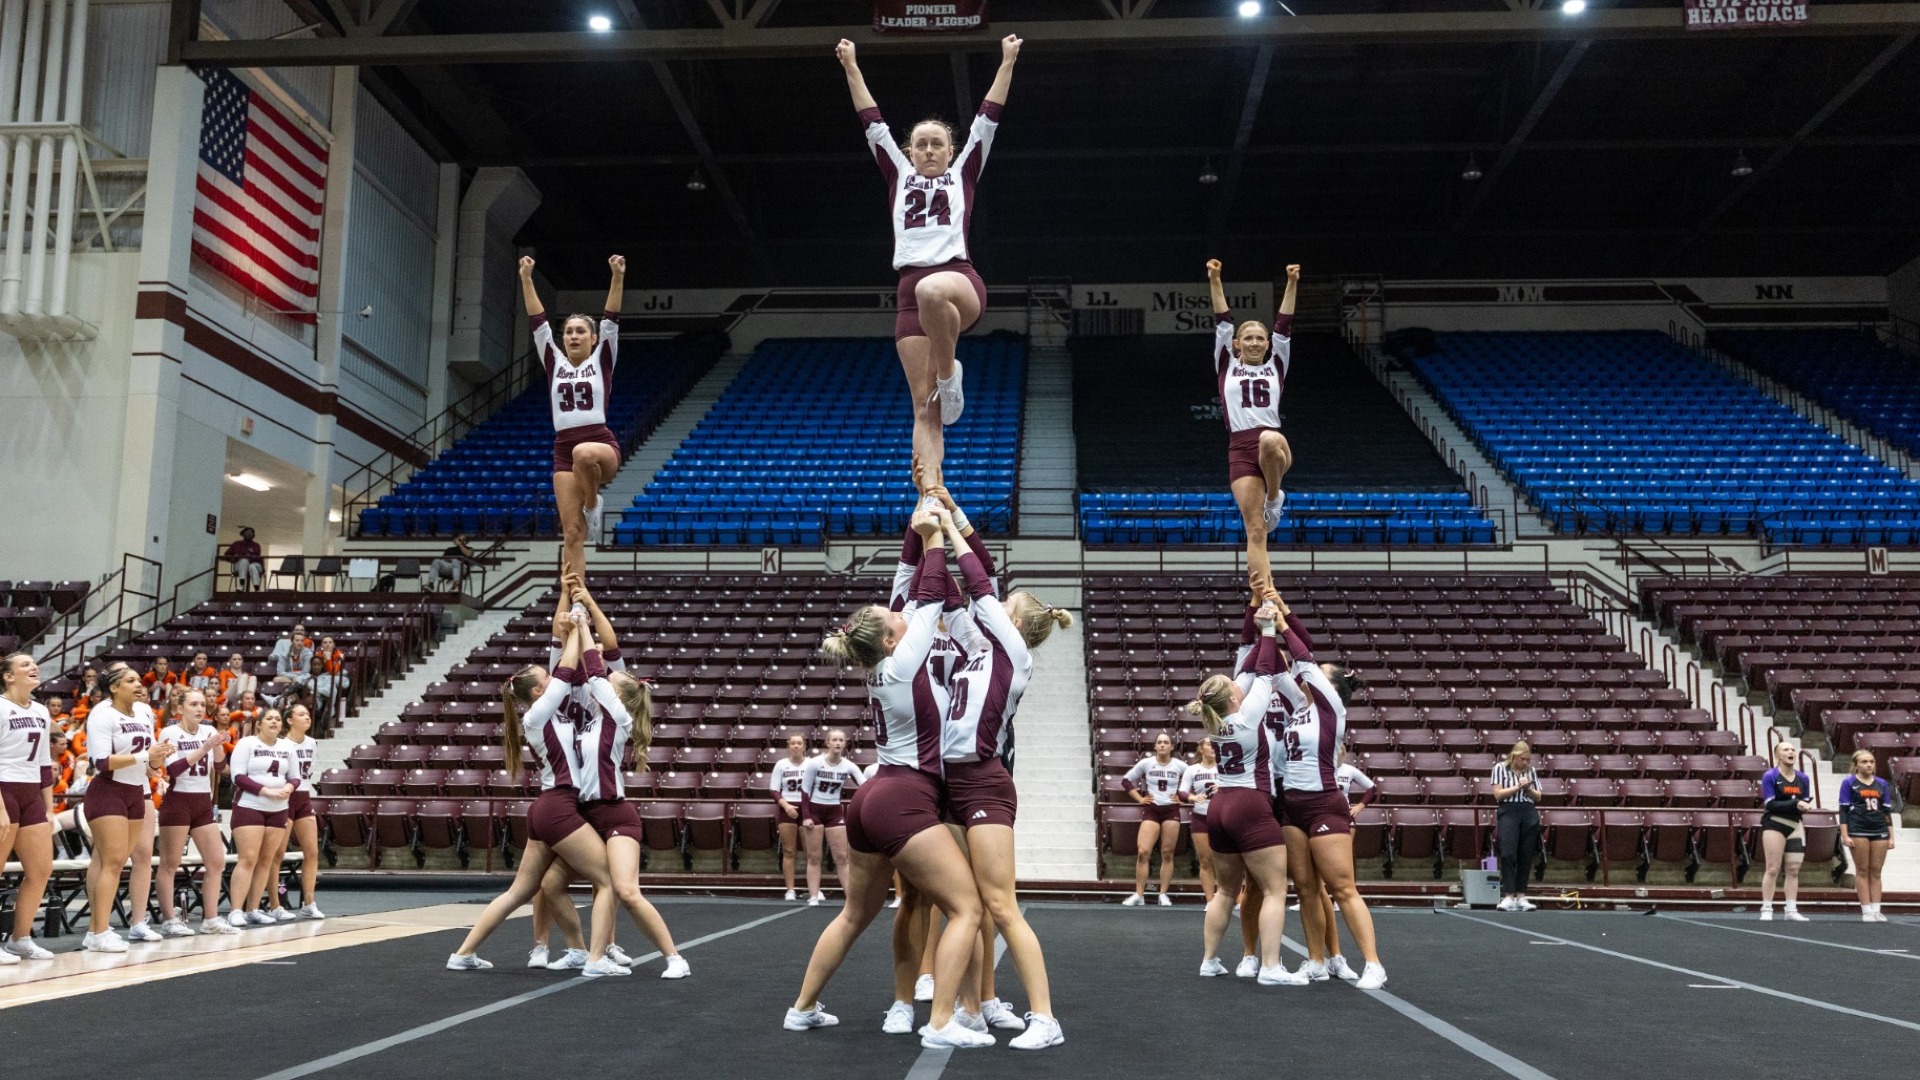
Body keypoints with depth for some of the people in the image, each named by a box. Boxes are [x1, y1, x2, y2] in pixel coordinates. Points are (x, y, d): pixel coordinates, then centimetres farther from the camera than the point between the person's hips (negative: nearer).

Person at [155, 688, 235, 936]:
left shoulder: (208, 730, 7)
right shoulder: (170, 733, -8)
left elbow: (219, 764, 1)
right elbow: (173, 769, -19)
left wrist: (217, 745, -17)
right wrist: (203, 749, -25)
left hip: (203, 802, 6)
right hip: (177, 801, -6)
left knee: (217, 862, 5)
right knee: (170, 864, -1)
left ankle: (211, 919, 11)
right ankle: (169, 920, 5)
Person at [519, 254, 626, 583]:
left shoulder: (602, 362, 9)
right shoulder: (555, 364, 15)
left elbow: (611, 320, 0)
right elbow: (538, 322, 11)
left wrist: (618, 276, -10)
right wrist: (526, 278, 5)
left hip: (602, 444, -3)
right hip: (563, 452, 3)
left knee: (584, 454, -41)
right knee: (571, 533, -6)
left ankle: (593, 504, -10)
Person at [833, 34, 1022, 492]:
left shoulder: (963, 174, 20)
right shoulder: (899, 175, 24)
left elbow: (988, 118, 18)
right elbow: (872, 121, 23)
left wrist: (1007, 62, 17)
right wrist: (851, 67, 22)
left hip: (960, 278, -2)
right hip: (909, 293, 2)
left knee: (933, 291, -41)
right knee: (924, 406, -8)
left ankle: (949, 371, -15)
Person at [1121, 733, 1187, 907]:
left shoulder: (1180, 766, -1)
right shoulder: (1145, 763, -1)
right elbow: (1126, 780, 8)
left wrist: (1183, 797, 1)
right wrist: (1140, 798, 2)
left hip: (1171, 811, 0)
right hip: (1152, 810, 0)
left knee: (1167, 854, 3)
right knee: (1142, 852, -10)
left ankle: (1163, 894, 12)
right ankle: (1139, 895, -3)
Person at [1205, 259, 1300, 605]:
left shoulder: (1275, 366, 20)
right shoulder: (1227, 366, 18)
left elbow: (1283, 325, 14)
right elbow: (1223, 323, 12)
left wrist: (1291, 285, 8)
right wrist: (1215, 281, 6)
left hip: (1274, 442, 0)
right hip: (1240, 451, 0)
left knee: (1270, 441, -39)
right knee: (1255, 530, -7)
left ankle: (1274, 498, -10)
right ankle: (1266, 596, -7)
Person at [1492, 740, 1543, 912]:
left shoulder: (1531, 771, 12)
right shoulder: (1500, 768, 3)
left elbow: (1538, 798, 13)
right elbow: (1498, 794, -4)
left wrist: (1528, 788, -5)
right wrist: (1518, 786, -9)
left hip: (1529, 814, 4)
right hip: (1508, 812, -4)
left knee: (1526, 857, 1)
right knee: (1508, 854, -14)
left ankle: (1521, 897, 6)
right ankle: (1508, 896, -16)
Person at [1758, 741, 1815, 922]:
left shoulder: (1803, 778, 8)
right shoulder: (1770, 776, -8)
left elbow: (1806, 801, 12)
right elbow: (1770, 804, -15)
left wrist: (1805, 805, -11)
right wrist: (1795, 804, -24)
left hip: (1795, 825, 5)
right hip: (1774, 824, -5)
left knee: (1793, 870, 5)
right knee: (1773, 869, -5)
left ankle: (1792, 911, 11)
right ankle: (1766, 909, 1)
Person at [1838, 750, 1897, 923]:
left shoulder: (1882, 784, 12)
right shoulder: (1849, 783, 1)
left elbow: (1887, 811, 13)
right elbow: (1843, 810, -2)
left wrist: (1891, 837, 9)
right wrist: (1845, 835, -9)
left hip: (1880, 831, 3)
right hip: (1858, 831, -3)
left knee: (1876, 871, 3)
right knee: (1863, 870, -1)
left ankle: (1876, 910, 5)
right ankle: (1867, 911, 0)